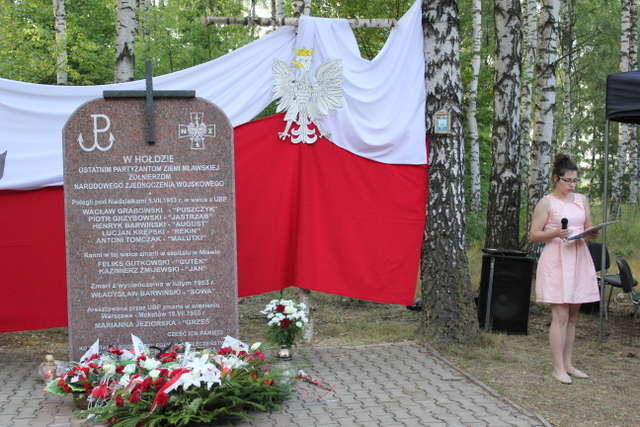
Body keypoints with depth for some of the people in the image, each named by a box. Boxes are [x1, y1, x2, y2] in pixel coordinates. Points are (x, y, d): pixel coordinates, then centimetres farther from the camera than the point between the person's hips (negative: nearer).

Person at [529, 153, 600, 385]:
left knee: (573, 315, 10)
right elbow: (533, 235, -5)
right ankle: (558, 368, -3)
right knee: (561, 316, -8)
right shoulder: (546, 203, -3)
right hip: (556, 260, -6)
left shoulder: (582, 200, 13)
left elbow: (589, 229, 18)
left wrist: (592, 234, -6)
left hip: (579, 259, 6)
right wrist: (555, 233, -21)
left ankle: (568, 364, 18)